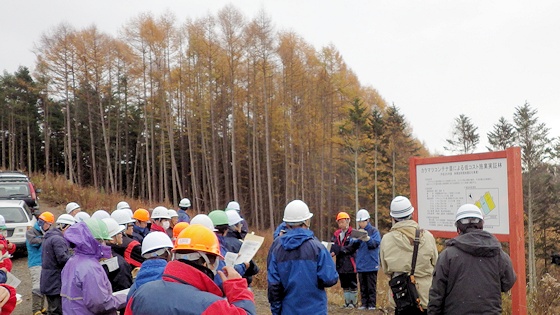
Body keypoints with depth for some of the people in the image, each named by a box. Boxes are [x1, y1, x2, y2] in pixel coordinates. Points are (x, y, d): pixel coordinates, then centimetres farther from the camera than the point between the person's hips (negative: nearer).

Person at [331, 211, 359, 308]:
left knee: (352, 285, 4)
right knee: (344, 285, 15)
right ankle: (347, 302, 25)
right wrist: (331, 250, -21)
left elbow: (351, 247, -19)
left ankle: (353, 302, 15)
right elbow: (333, 245, 3)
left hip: (350, 263, -6)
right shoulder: (336, 234, 11)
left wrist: (337, 251, -22)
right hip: (341, 264, 6)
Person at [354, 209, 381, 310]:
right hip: (360, 264, 4)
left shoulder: (374, 231, -2)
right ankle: (364, 303, 16)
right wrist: (358, 238, -16)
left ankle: (372, 304, 6)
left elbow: (376, 243, -14)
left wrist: (367, 238, -31)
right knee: (363, 286, 9)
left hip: (371, 264, -4)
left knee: (371, 286, 1)